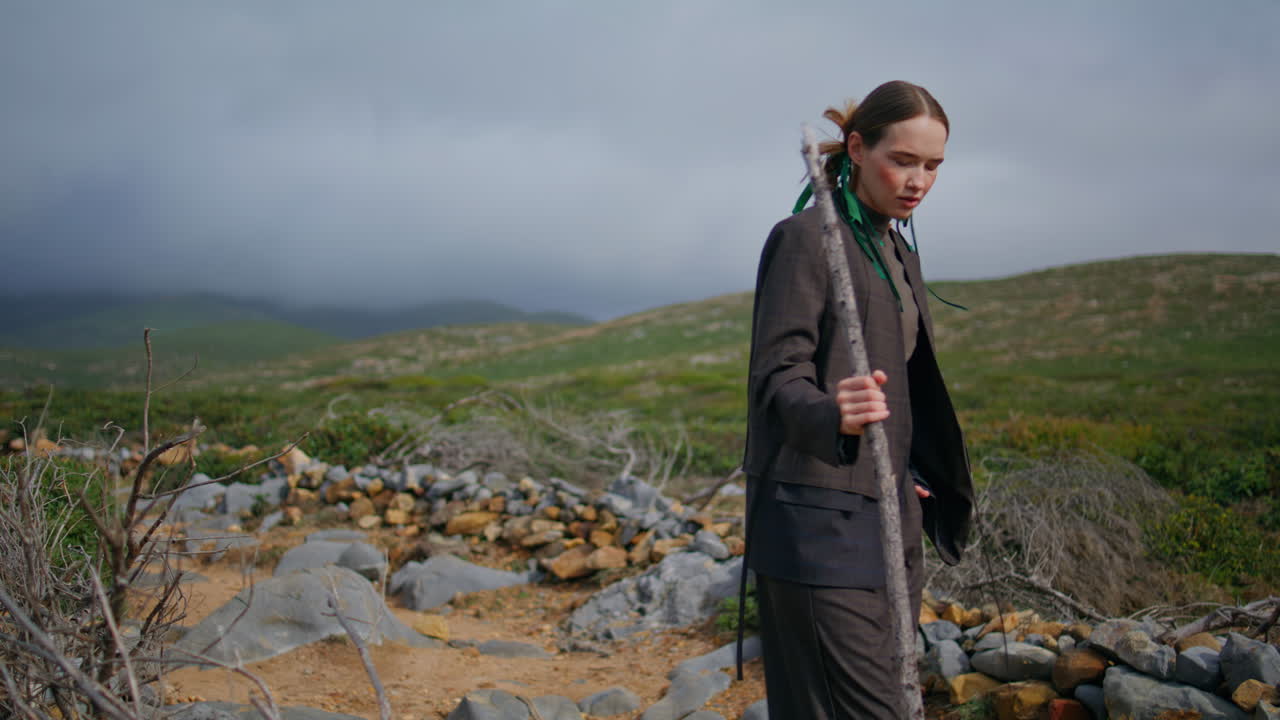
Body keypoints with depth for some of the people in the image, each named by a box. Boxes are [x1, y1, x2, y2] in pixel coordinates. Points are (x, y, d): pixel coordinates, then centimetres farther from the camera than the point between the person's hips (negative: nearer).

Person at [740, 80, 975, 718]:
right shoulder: (803, 239, -9)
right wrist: (834, 416, -36)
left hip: (890, 521, 9)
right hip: (822, 522, -8)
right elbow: (778, 377, -16)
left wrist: (911, 479, 15)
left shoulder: (897, 251, 16)